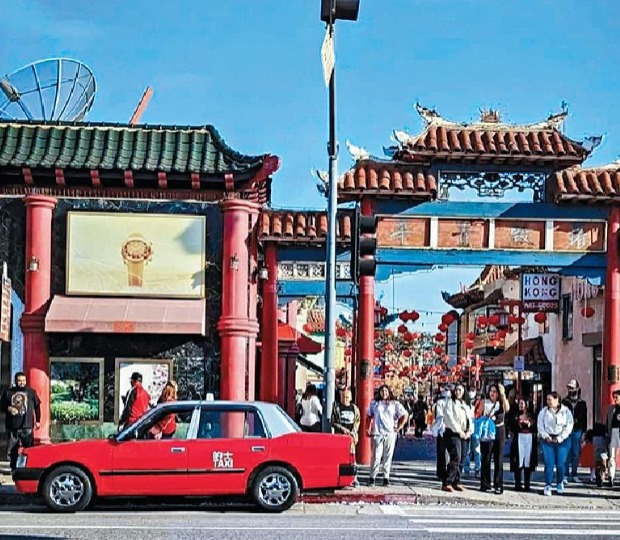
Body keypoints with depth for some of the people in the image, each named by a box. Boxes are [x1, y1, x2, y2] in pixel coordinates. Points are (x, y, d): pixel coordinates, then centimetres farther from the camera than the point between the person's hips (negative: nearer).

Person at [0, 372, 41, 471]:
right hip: (13, 426, 1)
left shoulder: (31, 392, 5)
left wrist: (38, 421, 8)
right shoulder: (8, 392, 5)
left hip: (27, 426, -1)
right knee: (13, 449, 6)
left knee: (29, 447, -7)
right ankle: (13, 468, 16)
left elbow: (37, 406, 10)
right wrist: (8, 408, -12)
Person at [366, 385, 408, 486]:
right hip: (377, 433, 0)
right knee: (375, 456, -5)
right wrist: (367, 429, 7)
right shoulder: (374, 403, 13)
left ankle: (386, 478, 7)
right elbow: (369, 417, 18)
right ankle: (372, 478, -1)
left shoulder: (395, 404, 9)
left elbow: (405, 415, 10)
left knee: (388, 457, 1)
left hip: (390, 433, 0)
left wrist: (399, 427, 3)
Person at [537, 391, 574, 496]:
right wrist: (546, 436, -10)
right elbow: (540, 425, 5)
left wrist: (559, 438, -11)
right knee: (549, 463, -6)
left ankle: (560, 483, 21)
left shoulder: (566, 411, 2)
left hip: (562, 440, -1)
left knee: (561, 463, 1)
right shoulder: (544, 411, 7)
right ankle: (547, 485, -1)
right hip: (547, 439, 1)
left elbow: (569, 426, -3)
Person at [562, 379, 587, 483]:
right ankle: (566, 475, 0)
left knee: (576, 454, 4)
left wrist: (583, 433, 4)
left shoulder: (582, 403, 9)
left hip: (577, 431, 1)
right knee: (566, 453, -4)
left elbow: (584, 419, 10)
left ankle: (574, 475, 10)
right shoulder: (564, 402, 7)